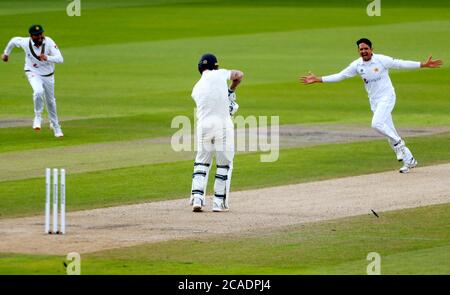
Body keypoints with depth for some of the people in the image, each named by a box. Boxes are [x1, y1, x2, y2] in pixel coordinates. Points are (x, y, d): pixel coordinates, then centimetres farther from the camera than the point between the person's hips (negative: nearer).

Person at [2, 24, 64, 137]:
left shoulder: (49, 42, -24)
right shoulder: (25, 42, -20)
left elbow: (60, 59, -30)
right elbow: (13, 40, 3)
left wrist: (47, 58, -48)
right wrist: (6, 53, 18)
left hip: (48, 75, 1)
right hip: (33, 73, -1)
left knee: (50, 101, 17)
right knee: (38, 91, -33)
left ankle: (55, 126, 40)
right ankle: (38, 117, -11)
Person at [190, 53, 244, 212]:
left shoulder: (196, 89, 12)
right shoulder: (219, 74, 4)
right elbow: (239, 75, 19)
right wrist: (231, 90, 34)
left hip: (203, 125, 3)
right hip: (223, 124, -3)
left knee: (201, 163, 14)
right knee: (224, 163, 8)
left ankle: (197, 198, -1)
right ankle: (219, 202, 7)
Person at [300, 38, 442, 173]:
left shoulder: (382, 60, -12)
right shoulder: (357, 65, 1)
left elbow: (401, 64, -12)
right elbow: (340, 76, 3)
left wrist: (423, 64, -19)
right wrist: (318, 79, -3)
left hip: (387, 97, -6)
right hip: (374, 101, 6)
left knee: (377, 124, -26)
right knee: (389, 131, 7)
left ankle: (398, 143, -2)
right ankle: (409, 160, 17)